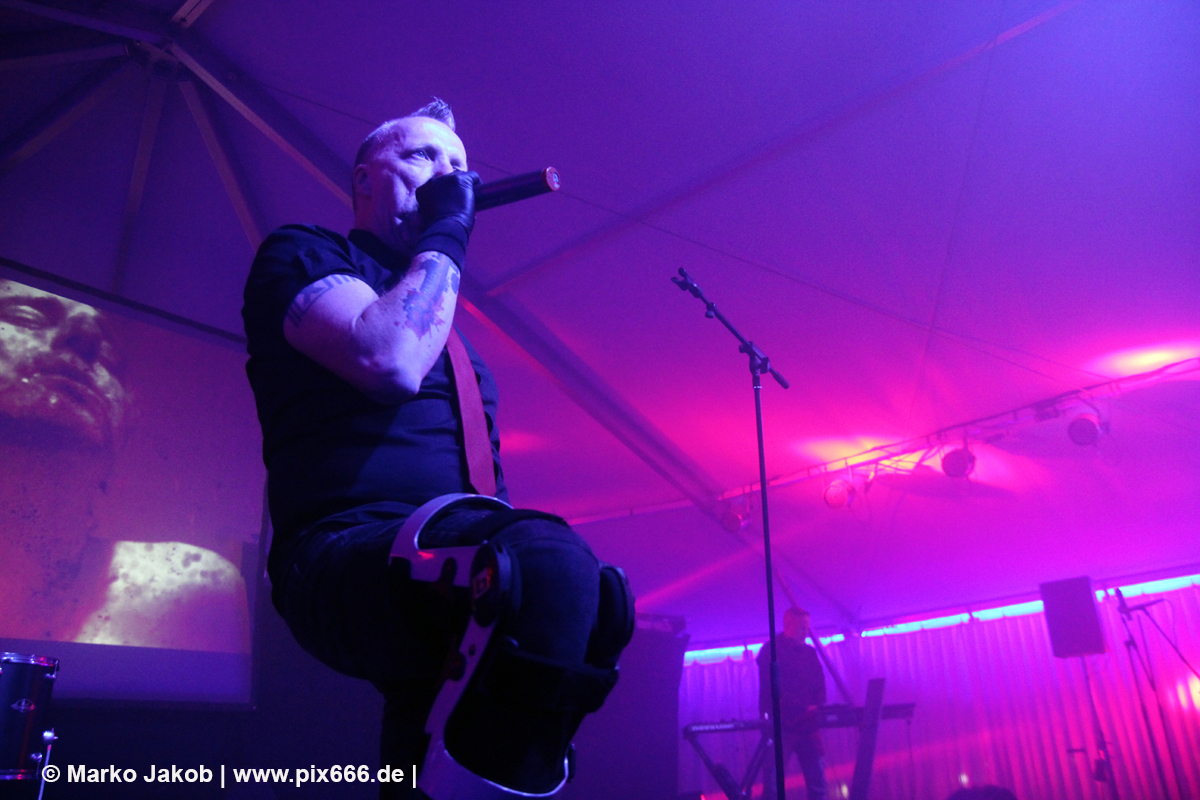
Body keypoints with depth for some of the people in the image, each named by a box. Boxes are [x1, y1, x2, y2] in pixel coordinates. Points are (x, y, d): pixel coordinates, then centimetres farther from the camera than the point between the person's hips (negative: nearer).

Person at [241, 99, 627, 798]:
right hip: (344, 555, -8)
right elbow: (390, 363, -16)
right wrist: (445, 235, -2)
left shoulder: (440, 317, 28)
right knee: (550, 558, -32)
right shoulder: (302, 255, 6)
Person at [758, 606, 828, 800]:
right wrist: (804, 709, -21)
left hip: (807, 724, 5)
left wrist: (817, 707, -11)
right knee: (772, 783, -5)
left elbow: (819, 685, 10)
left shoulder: (809, 653, 15)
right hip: (780, 725, -5)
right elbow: (773, 688, -14)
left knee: (818, 783, 2)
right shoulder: (770, 652, -4)